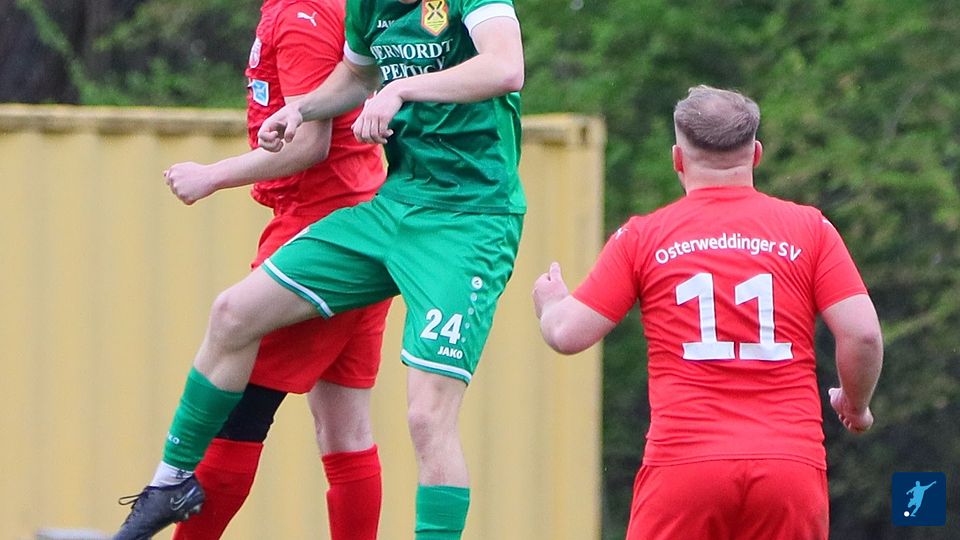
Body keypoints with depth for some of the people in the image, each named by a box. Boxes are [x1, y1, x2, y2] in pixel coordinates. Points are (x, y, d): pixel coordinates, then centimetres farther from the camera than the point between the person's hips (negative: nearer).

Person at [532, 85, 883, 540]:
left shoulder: (641, 237, 6)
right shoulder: (809, 228, 7)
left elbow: (568, 335, 5)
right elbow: (862, 332, 1)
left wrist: (550, 303, 29)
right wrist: (856, 405, 21)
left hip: (682, 465, -1)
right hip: (792, 463, 1)